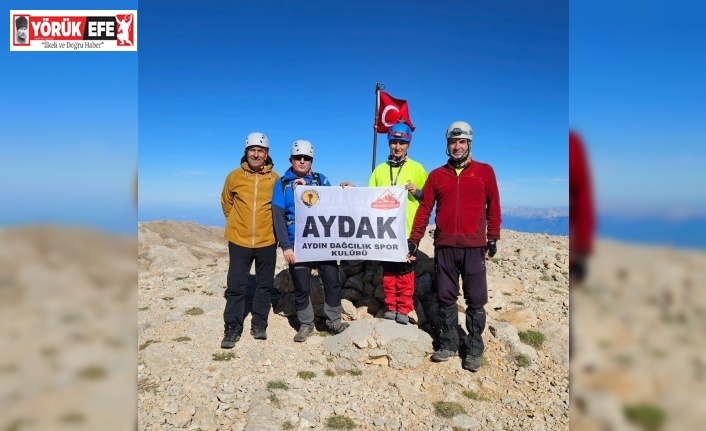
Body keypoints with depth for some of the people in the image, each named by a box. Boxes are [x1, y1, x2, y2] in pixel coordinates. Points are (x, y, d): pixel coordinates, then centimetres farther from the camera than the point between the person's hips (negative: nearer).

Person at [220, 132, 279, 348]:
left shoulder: (275, 178, -4)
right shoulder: (234, 176, -2)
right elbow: (226, 202, 14)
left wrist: (270, 225, 5)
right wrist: (235, 222, 10)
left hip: (267, 241, 0)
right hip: (239, 240, 0)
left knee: (265, 285, 10)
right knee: (235, 286, 3)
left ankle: (259, 324, 25)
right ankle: (232, 328, 15)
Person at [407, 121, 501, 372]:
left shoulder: (485, 171, 6)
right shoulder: (436, 175, 9)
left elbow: (493, 207, 7)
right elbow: (424, 209, 7)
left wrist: (493, 239, 4)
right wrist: (414, 240, 3)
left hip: (474, 247, -1)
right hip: (444, 246, 2)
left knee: (475, 300, 4)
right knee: (446, 299, 9)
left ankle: (474, 350, 16)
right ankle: (448, 344, 22)